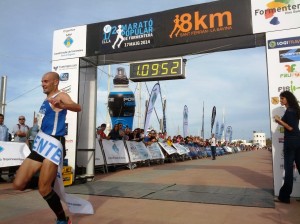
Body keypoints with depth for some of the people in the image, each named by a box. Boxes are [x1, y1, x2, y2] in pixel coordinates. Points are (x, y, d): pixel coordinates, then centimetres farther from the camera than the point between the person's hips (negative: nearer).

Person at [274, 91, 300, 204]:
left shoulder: (289, 111, -13)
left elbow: (290, 128, -18)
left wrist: (279, 121, -13)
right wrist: (280, 121, 10)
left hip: (290, 141, -9)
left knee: (289, 168, -6)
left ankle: (284, 196, 0)